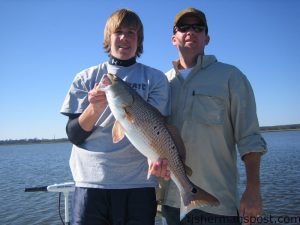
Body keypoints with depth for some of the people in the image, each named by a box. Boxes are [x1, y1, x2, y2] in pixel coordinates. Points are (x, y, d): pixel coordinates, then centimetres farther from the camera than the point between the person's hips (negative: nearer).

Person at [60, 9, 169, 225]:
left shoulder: (155, 78, 6)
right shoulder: (86, 78, 8)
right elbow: (73, 135, 3)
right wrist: (94, 108, -16)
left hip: (138, 183, 0)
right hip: (91, 180, 1)